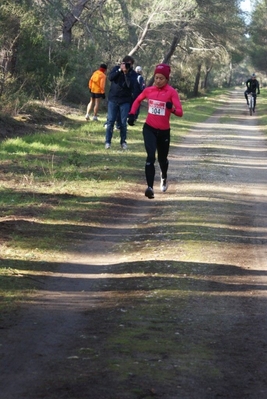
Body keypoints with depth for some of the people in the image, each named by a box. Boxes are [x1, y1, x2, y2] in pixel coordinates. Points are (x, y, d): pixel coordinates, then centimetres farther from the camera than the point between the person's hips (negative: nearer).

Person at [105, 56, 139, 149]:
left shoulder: (133, 74, -4)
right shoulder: (116, 68, 1)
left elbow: (131, 85, -19)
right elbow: (110, 77, -14)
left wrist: (126, 73, -25)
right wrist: (120, 70, -23)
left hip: (125, 101, -1)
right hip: (113, 99, 1)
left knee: (123, 123, 1)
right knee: (110, 121, 0)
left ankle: (123, 142, 11)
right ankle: (108, 141, 4)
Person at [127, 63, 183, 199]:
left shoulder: (171, 92, -13)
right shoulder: (149, 90, -2)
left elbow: (180, 112, -21)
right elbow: (137, 101, 19)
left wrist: (172, 108, -42)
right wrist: (132, 114, 6)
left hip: (164, 131, -1)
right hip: (149, 129, 1)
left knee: (162, 158, 17)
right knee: (150, 157, -18)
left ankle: (164, 178, 49)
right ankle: (150, 187, -21)